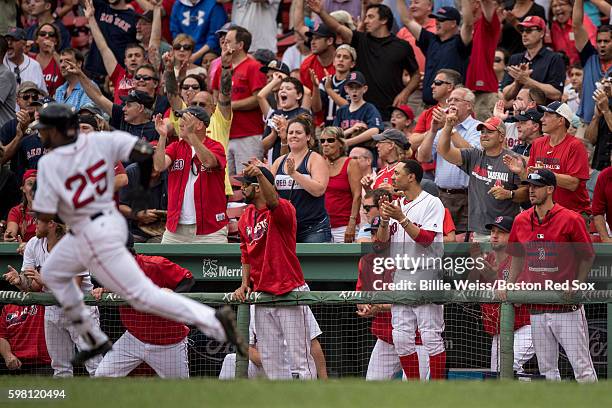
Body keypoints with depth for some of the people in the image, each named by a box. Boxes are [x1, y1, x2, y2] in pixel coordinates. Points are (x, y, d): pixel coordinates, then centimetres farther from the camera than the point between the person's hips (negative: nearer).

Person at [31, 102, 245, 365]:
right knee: (52, 274, 25)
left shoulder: (49, 164, -16)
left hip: (96, 238, -9)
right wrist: (144, 188, 9)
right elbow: (144, 151, -8)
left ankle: (214, 321, -15)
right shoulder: (99, 142, -1)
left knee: (142, 295, -7)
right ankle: (94, 341, 28)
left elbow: (45, 215, -16)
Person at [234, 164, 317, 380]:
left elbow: (272, 201, -35)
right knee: (270, 359, 10)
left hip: (290, 292, -8)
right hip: (262, 295, 8)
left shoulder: (283, 210, -11)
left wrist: (260, 175, -52)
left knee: (299, 357, -8)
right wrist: (245, 284, 10)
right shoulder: (246, 217, 12)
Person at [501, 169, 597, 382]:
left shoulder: (570, 219, -8)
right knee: (547, 370, 8)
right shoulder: (521, 221, 7)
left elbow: (587, 257, 0)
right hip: (537, 308, 5)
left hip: (567, 307, -5)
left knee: (582, 367, -6)